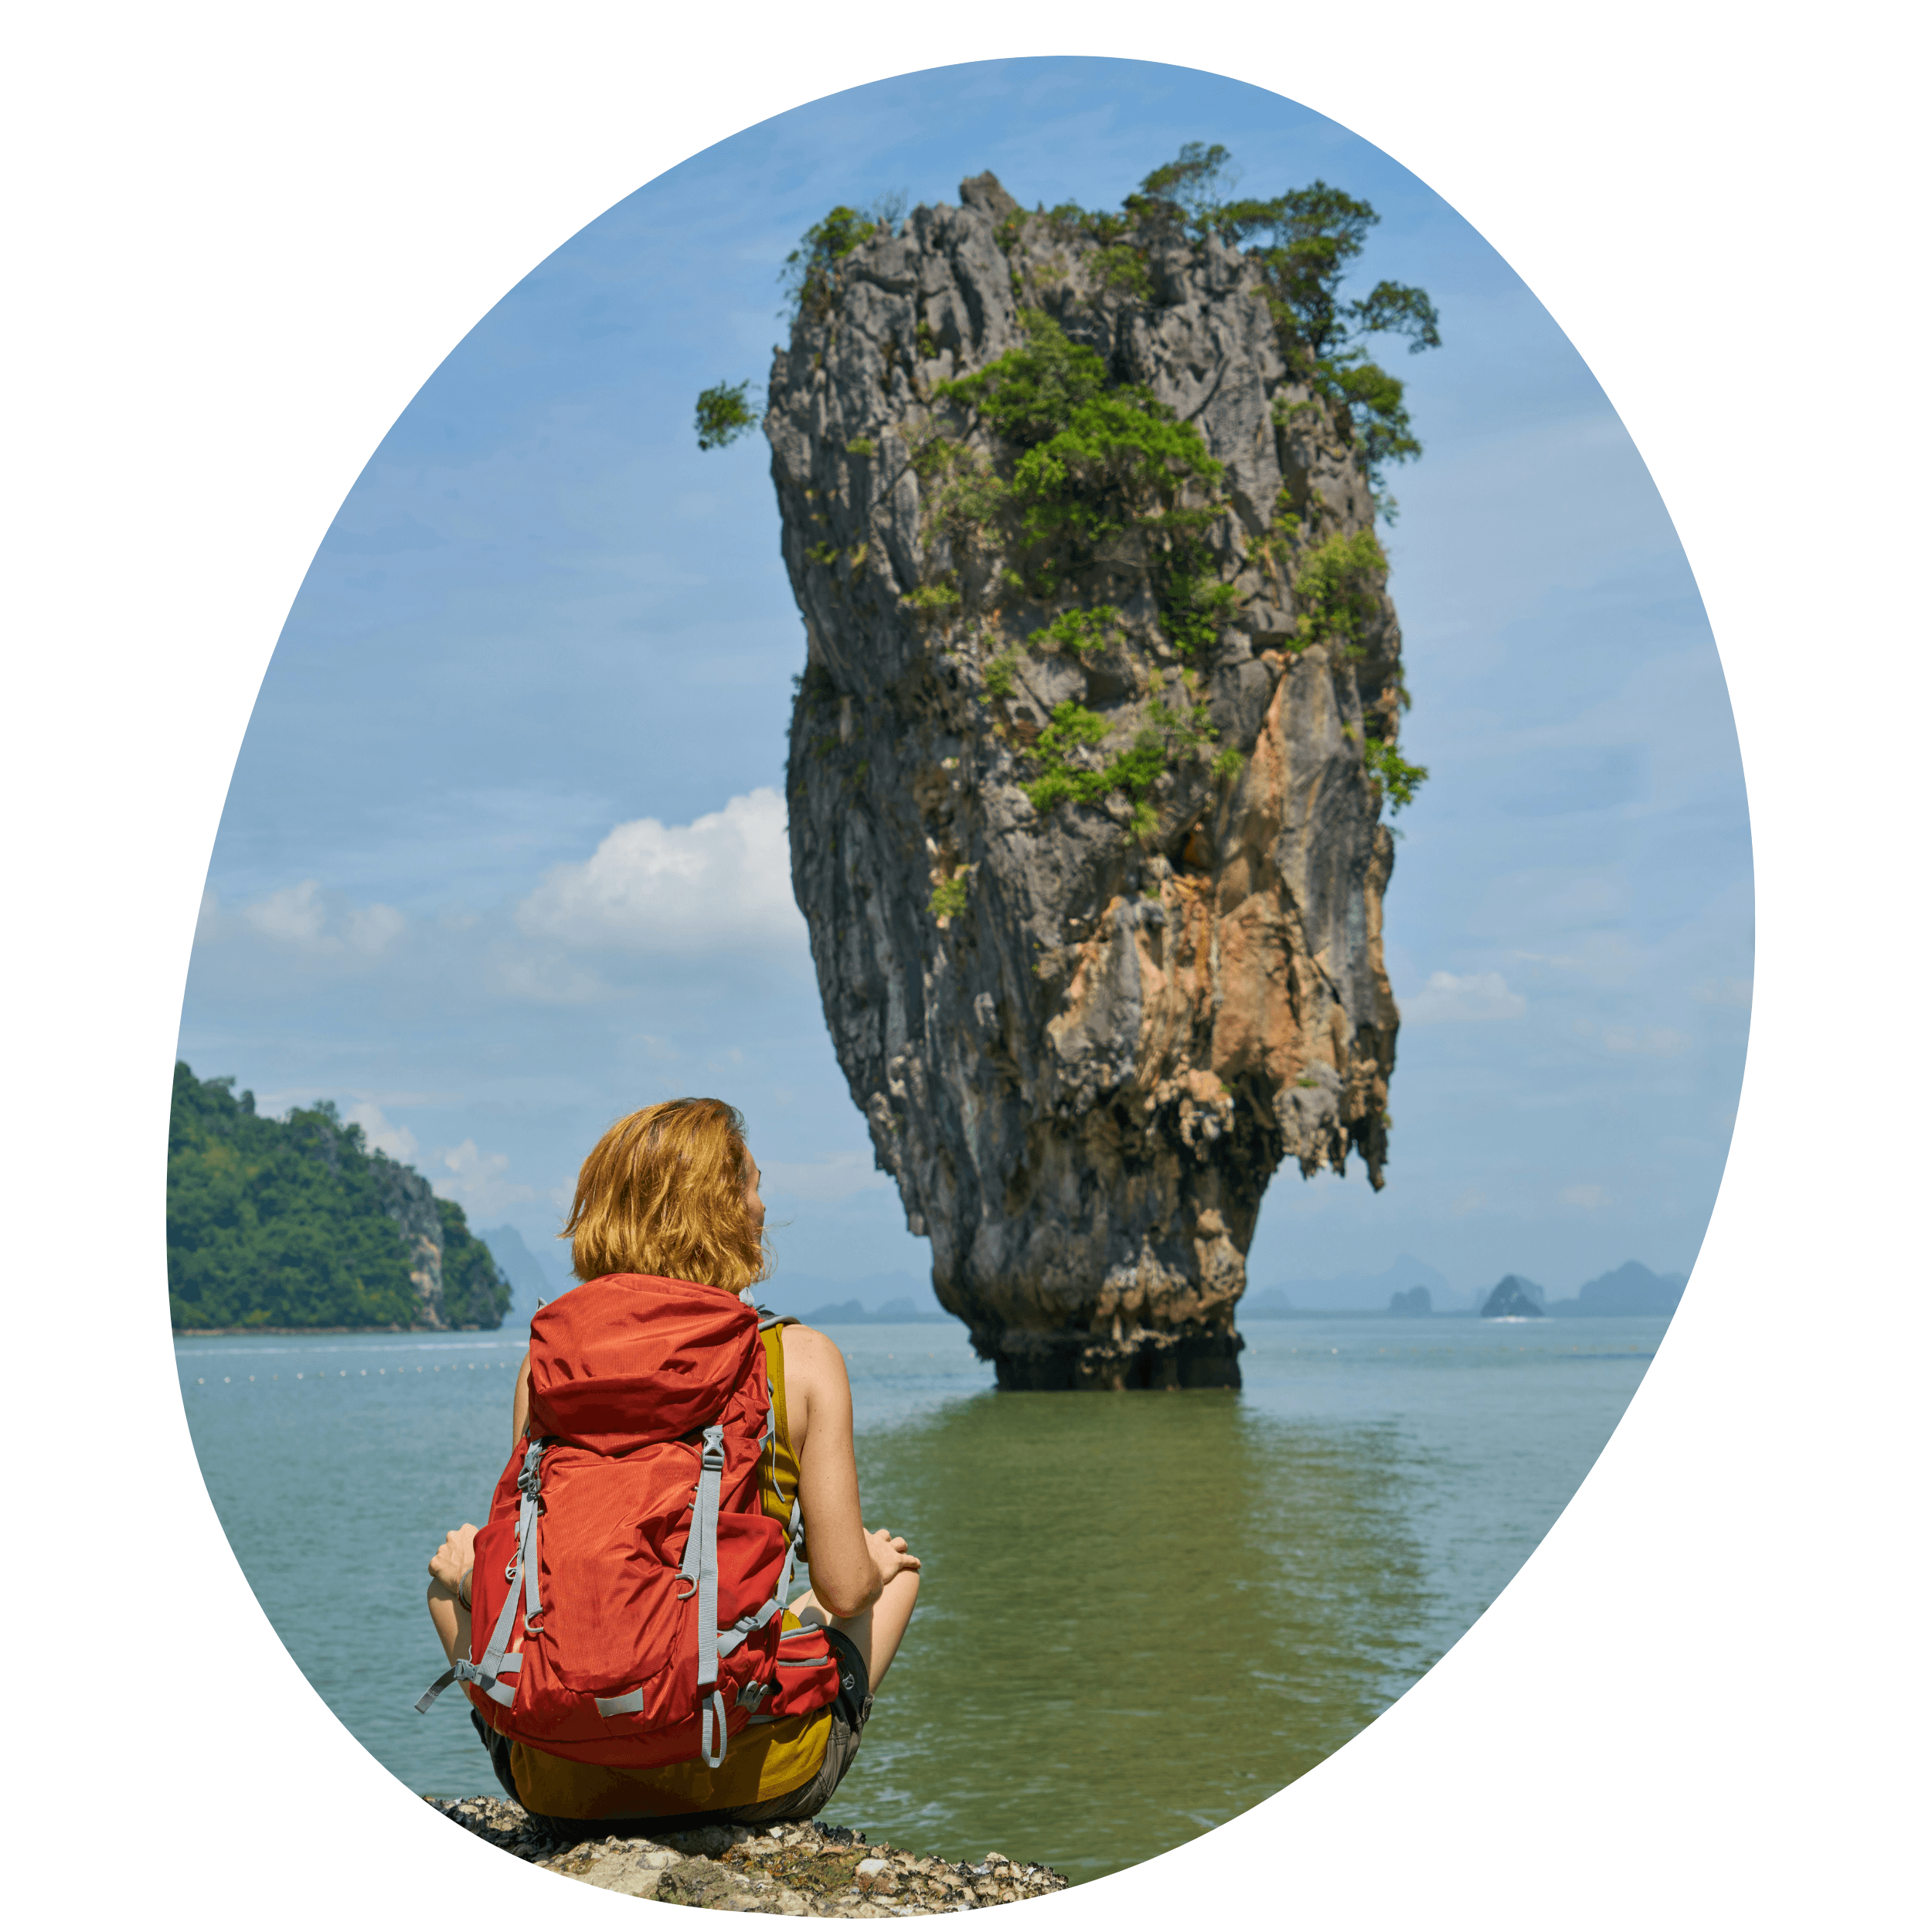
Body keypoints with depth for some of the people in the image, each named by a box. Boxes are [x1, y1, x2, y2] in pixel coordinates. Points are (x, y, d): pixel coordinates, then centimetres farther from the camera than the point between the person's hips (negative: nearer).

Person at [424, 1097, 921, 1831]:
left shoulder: (550, 1363, -3)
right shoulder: (804, 1360, -7)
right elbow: (844, 1589, -7)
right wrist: (876, 1562, 17)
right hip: (752, 1782, -1)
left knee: (457, 1561, 32)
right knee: (894, 1571, 29)